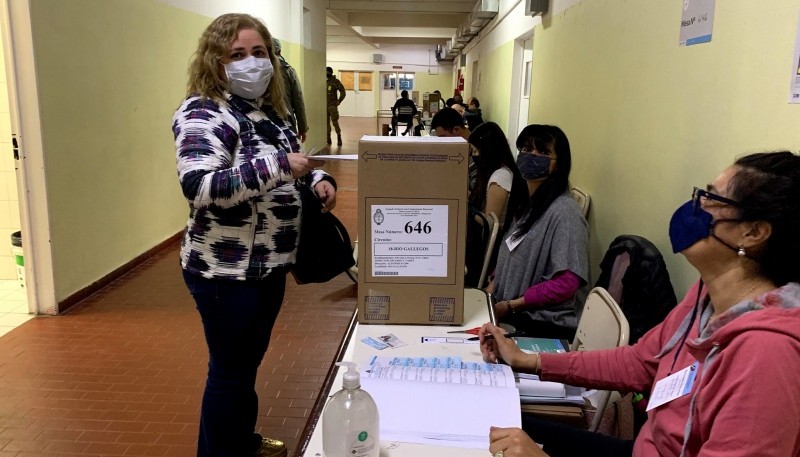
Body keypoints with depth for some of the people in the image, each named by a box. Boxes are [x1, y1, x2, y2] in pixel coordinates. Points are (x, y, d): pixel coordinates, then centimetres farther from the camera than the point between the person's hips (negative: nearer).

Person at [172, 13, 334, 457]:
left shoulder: (270, 110, 9)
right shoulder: (203, 112, -17)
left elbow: (290, 168, 22)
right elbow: (199, 187, -31)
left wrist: (317, 179, 1)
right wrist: (278, 166, -33)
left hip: (269, 262, 9)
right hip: (227, 269, -8)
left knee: (250, 360, 23)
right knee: (230, 370, 6)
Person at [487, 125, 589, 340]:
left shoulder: (564, 212, -19)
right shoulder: (527, 204, 9)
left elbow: (567, 283, -22)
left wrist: (510, 305, -17)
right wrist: (492, 286, 1)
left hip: (545, 325, -8)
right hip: (516, 315, 8)